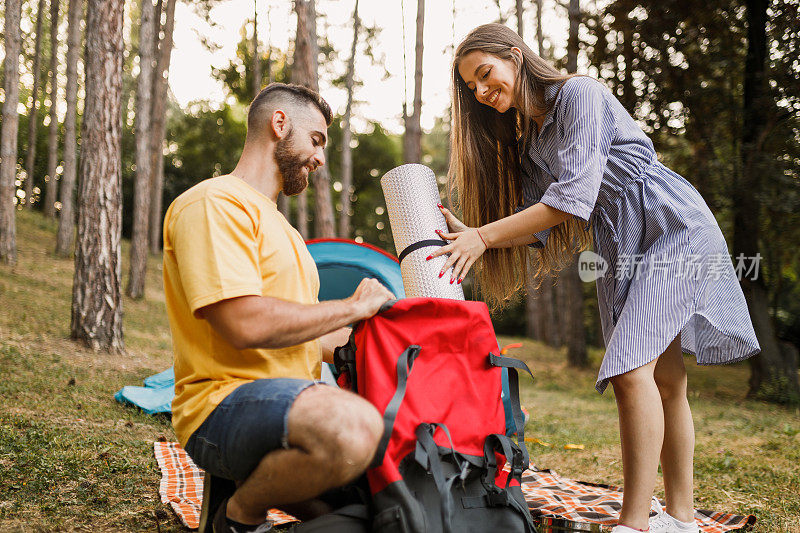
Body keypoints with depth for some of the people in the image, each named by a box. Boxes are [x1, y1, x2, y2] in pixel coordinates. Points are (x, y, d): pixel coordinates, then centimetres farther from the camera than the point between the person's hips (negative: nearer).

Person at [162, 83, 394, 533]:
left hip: (292, 402, 9)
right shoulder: (214, 203, -7)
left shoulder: (277, 224, 26)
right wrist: (353, 308, -9)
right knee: (350, 429, -38)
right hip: (224, 403, -9)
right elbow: (247, 324, -21)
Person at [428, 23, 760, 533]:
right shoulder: (524, 138, 12)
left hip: (674, 228, -8)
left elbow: (574, 197, -23)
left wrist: (484, 236, -24)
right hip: (620, 251, 8)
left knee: (632, 366, -20)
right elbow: (539, 224, 5)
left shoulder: (579, 94, -12)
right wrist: (468, 235, -10)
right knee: (664, 380, 7)